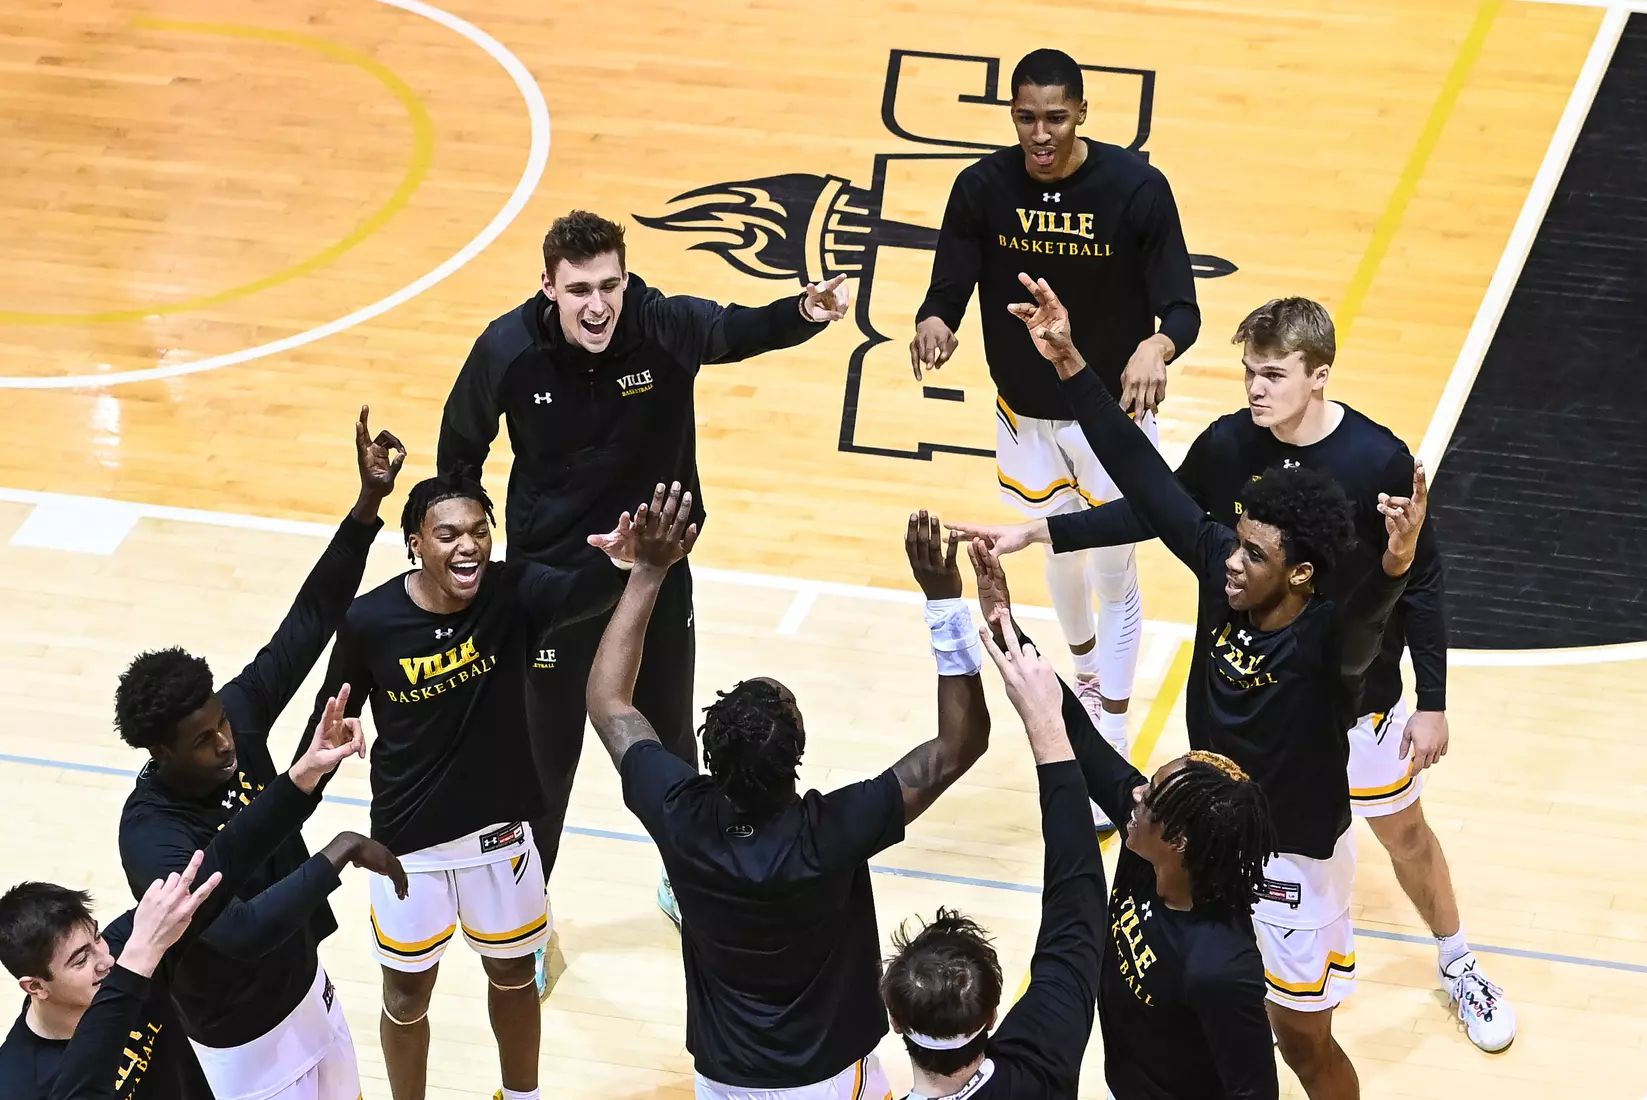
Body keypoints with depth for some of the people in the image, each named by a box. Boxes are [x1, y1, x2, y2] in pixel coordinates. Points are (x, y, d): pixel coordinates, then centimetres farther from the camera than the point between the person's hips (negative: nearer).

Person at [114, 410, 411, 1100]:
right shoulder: (153, 842, -33)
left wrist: (369, 503, -25)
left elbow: (310, 619, -15)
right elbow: (242, 931, -45)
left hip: (307, 982, 7)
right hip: (246, 1037, -7)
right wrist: (338, 855, -42)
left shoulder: (234, 718, -15)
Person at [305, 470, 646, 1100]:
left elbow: (577, 593, -42)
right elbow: (334, 720, -4)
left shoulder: (512, 593, -20)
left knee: (513, 974, 22)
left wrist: (621, 562, -62)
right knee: (407, 990, 15)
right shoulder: (371, 621, -20)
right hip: (409, 836, -1)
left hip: (499, 828, 1)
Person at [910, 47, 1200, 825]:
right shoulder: (983, 188, -15)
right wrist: (935, 325, -38)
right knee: (1062, 558, 23)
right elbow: (948, 291, -13)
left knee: (1113, 574, 5)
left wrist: (1156, 348, -45)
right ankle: (1085, 671, 53)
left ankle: (1110, 760, 14)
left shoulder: (1137, 189, -22)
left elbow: (1181, 308, -21)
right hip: (1027, 415, 3)